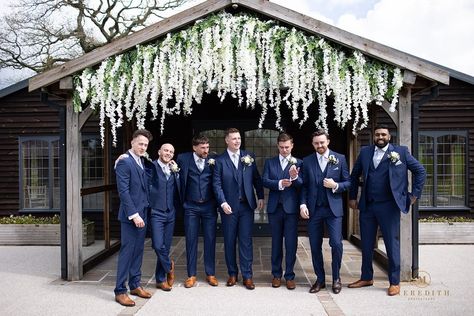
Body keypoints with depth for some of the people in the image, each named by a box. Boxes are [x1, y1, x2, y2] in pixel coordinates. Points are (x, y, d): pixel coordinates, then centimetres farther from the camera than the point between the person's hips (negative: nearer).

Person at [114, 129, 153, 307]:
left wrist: (143, 212, 8)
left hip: (142, 213, 8)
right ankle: (120, 291, 8)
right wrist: (134, 215, -19)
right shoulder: (125, 162, -13)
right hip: (131, 215, -8)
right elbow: (123, 191, -18)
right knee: (127, 252, -2)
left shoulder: (142, 161, 12)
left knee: (138, 250, 13)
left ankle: (135, 285, 24)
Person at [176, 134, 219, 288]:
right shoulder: (183, 159, -2)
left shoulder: (213, 160, 1)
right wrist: (182, 201, 1)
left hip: (209, 206, 1)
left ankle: (210, 274, 19)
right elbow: (179, 178, 4)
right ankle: (191, 275, 17)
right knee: (191, 241, 5)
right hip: (191, 207, -1)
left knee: (210, 240, 6)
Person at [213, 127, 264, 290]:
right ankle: (232, 273, 22)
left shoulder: (249, 156, 6)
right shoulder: (220, 160, 0)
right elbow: (217, 184, -5)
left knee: (246, 240, 2)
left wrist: (260, 197, 2)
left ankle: (247, 275, 10)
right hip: (229, 206, -1)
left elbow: (256, 178, 8)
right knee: (229, 241, 8)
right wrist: (223, 202, -14)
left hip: (247, 205, 1)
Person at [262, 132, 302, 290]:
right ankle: (276, 274, 23)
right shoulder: (269, 162, 9)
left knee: (291, 243, 1)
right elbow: (264, 181, -4)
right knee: (276, 242, 11)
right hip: (275, 208, 2)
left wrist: (294, 177, -28)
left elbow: (301, 184, -7)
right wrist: (279, 184, -19)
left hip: (291, 208, -1)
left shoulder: (298, 163, 4)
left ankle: (289, 276, 14)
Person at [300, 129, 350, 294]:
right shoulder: (307, 161, 7)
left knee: (336, 244, -7)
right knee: (315, 247, 6)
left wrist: (335, 186, -13)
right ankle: (320, 279, 22)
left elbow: (348, 182, 5)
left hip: (333, 208, -1)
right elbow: (304, 186, 7)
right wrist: (303, 204, -4)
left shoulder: (340, 158, 4)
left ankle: (336, 278, 16)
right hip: (313, 209, 2)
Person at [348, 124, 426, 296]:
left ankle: (394, 282, 17)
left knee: (392, 245, 5)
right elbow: (355, 174, 17)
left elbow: (420, 171, 3)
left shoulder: (401, 152, 0)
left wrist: (415, 194, -1)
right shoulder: (365, 152, 9)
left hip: (389, 206, -4)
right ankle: (366, 278, 28)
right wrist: (352, 197, 13)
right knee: (366, 244, 12)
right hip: (367, 206, 4)